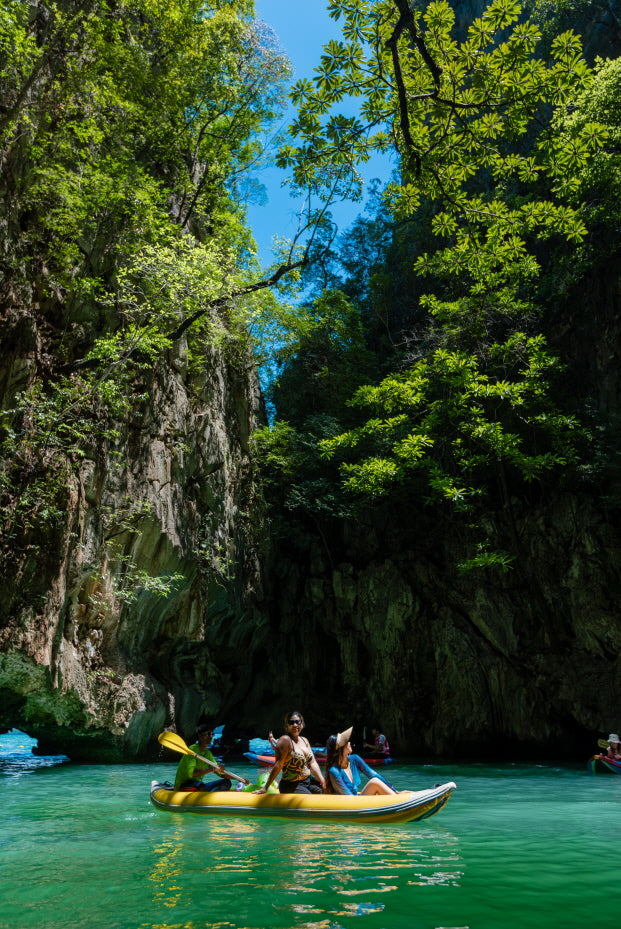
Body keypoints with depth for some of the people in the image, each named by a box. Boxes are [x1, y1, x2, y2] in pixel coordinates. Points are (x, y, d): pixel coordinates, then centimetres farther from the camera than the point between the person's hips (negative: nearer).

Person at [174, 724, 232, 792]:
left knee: (226, 782, -8)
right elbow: (191, 772, -30)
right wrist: (212, 769, -39)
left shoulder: (208, 753, 12)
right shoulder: (192, 750, -14)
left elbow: (221, 772, 12)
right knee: (200, 784, -39)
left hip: (199, 786, 9)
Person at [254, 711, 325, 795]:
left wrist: (322, 781, -5)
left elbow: (313, 763, 5)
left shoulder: (305, 740, 10)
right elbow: (278, 765, -20)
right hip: (291, 786, -8)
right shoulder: (285, 740, -16)